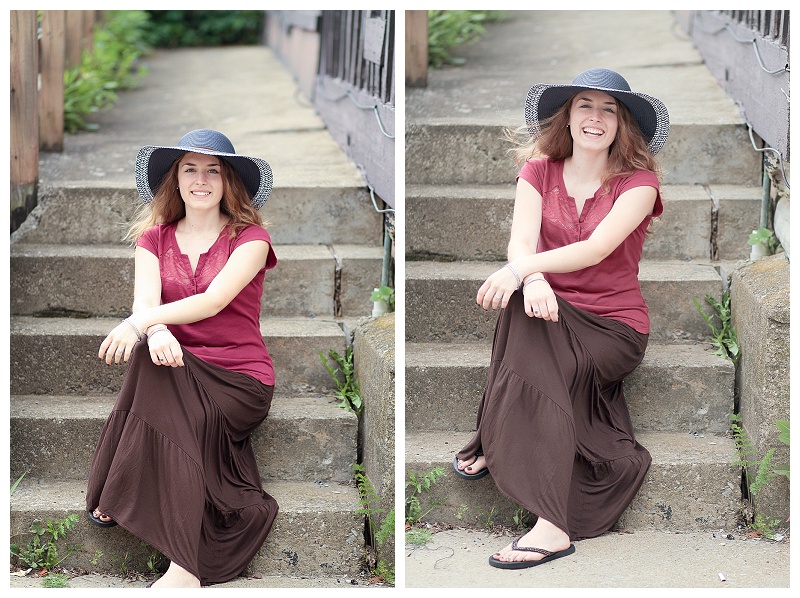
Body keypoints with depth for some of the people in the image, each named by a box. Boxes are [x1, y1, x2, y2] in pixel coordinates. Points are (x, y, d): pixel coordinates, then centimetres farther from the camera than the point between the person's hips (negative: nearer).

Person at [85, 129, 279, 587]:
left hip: (241, 380, -3)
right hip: (181, 372, 3)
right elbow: (146, 301, -8)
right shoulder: (154, 239, 11)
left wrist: (138, 323, -32)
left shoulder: (249, 237, 0)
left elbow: (213, 301, -18)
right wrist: (156, 331, -34)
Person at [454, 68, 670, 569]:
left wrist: (518, 270, -33)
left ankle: (492, 446, -20)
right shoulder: (540, 171, 7)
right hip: (555, 316, 3)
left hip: (615, 326, -3)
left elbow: (596, 248, -20)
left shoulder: (638, 180, -3)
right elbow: (521, 241, -10)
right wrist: (533, 280, -35)